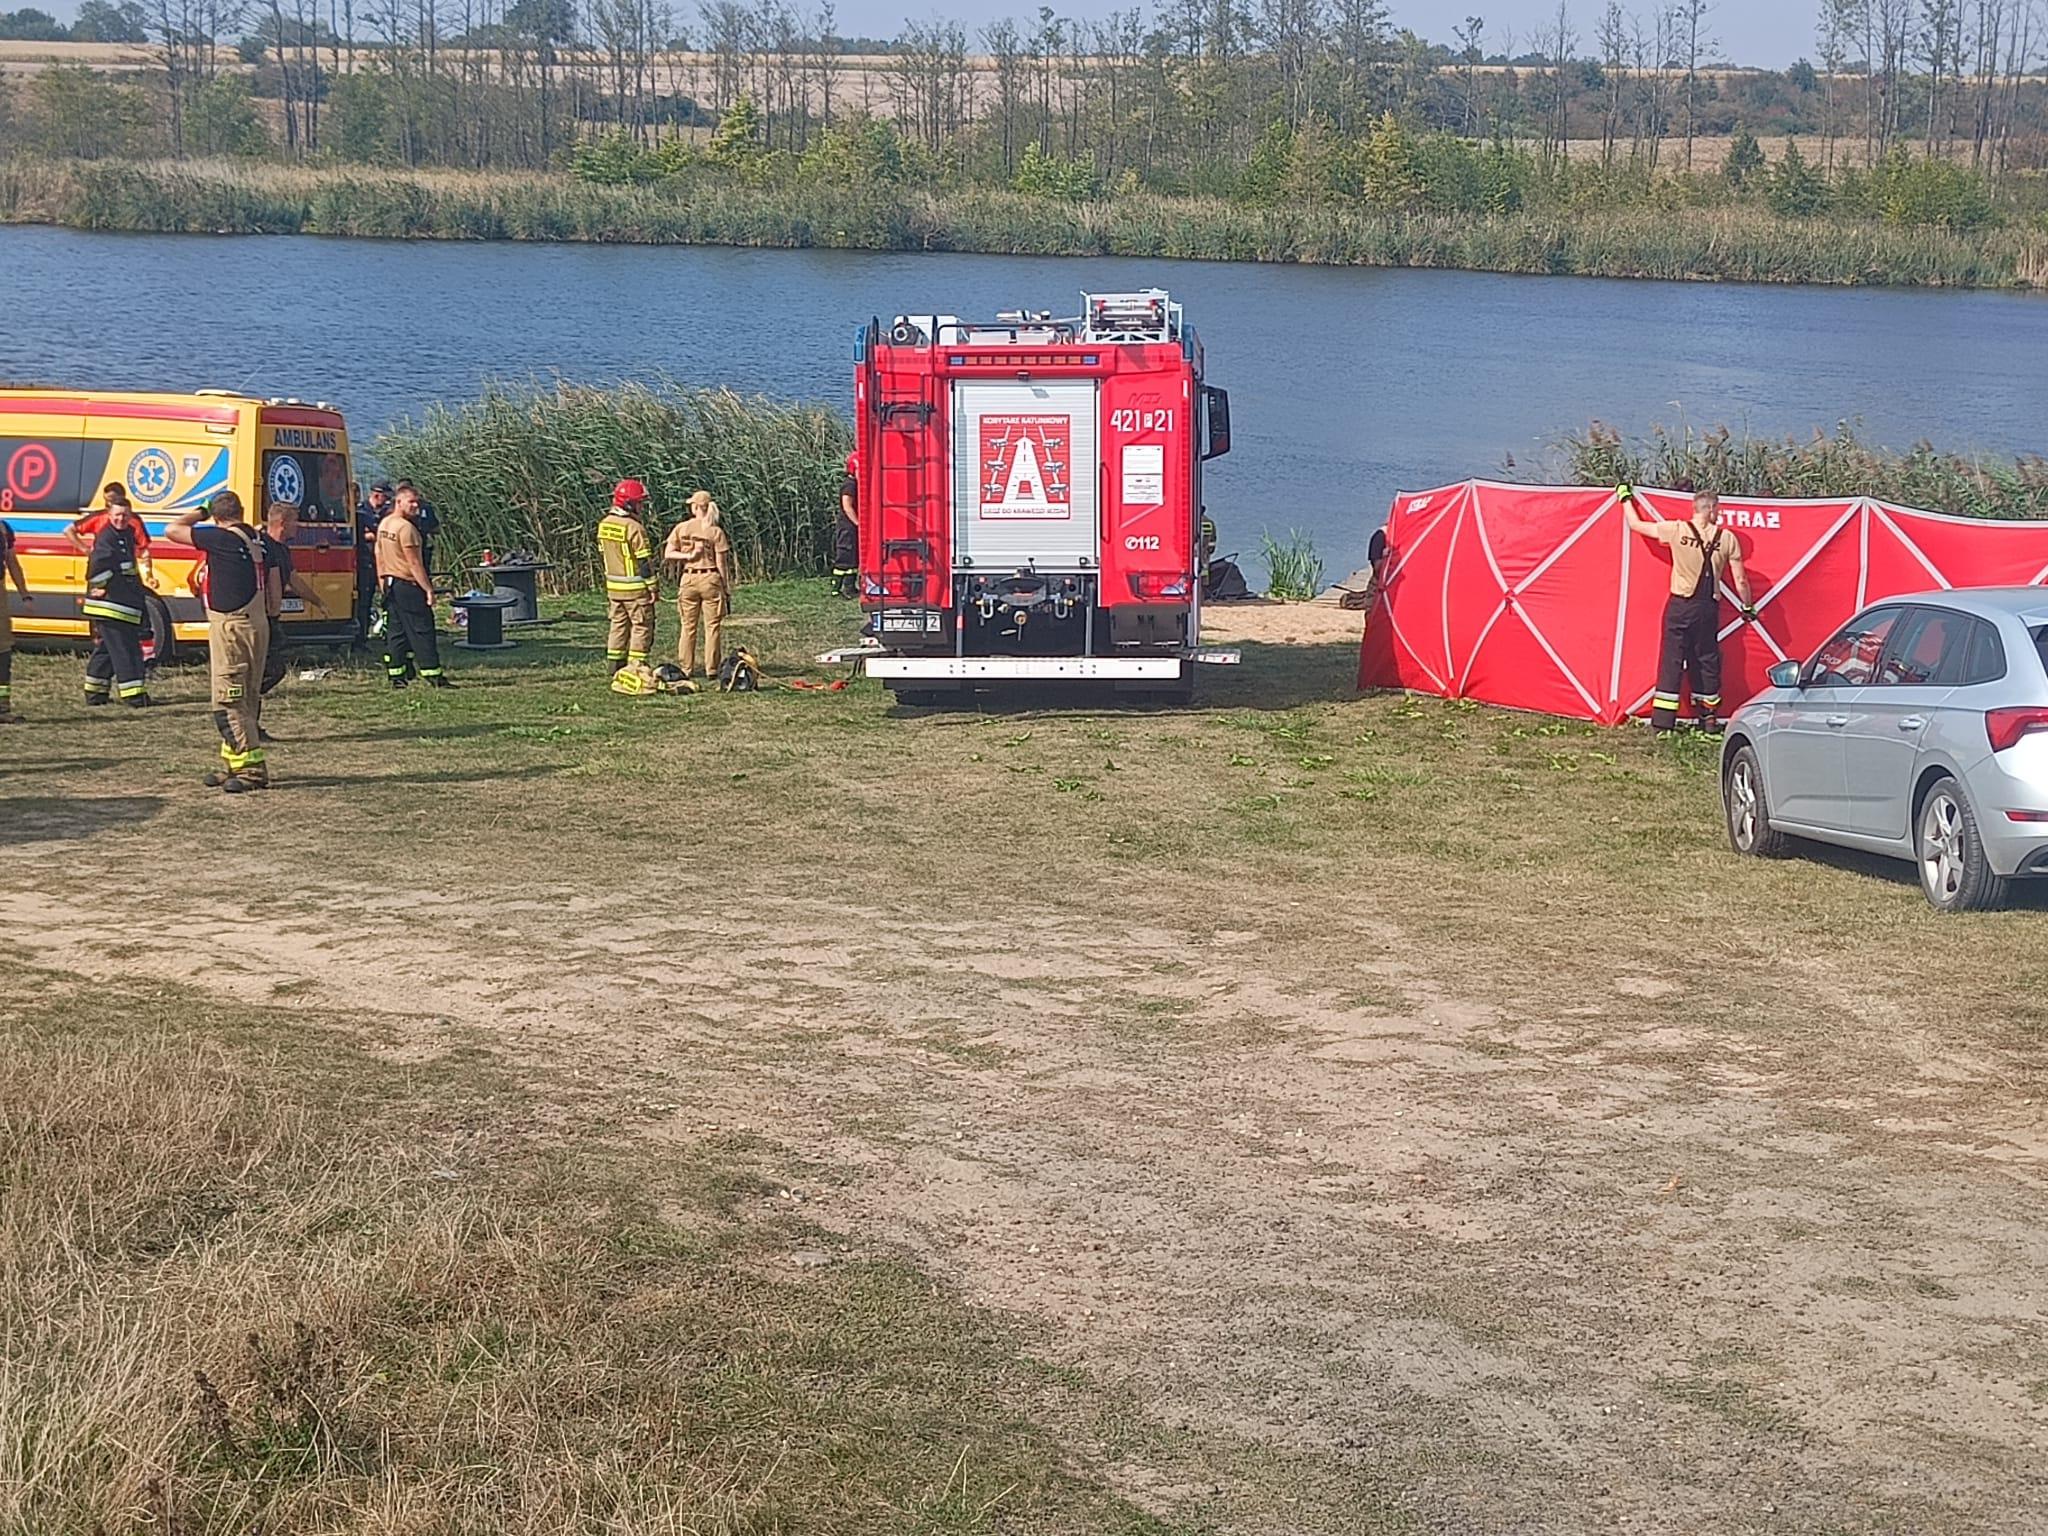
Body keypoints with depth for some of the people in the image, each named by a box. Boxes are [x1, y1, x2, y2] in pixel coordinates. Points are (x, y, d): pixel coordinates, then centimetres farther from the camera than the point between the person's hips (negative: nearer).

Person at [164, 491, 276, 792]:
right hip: (258, 624, 8)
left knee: (228, 701, -6)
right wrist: (271, 622, 23)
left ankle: (252, 767, -9)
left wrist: (199, 512, 9)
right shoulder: (262, 543, 11)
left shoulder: (219, 538, -11)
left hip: (230, 626, -8)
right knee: (246, 700, 14)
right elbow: (274, 591, 14)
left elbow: (171, 531, -4)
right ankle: (232, 764, 23)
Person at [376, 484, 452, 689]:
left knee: (396, 631, 11)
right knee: (422, 631, -6)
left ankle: (396, 676, 11)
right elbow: (414, 563, -19)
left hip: (390, 585, 9)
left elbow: (379, 555, 16)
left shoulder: (383, 524, 10)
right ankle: (434, 676, -7)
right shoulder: (406, 527, -17)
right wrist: (428, 589, -17)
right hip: (408, 585, -9)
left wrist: (382, 583, 23)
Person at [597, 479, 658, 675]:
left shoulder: (604, 524, 6)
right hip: (635, 587, -7)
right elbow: (644, 561, -17)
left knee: (619, 624, 15)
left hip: (613, 585, 7)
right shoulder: (634, 528, -19)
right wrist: (652, 586, -11)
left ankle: (616, 666, 17)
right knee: (641, 626, 1)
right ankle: (637, 667, 0)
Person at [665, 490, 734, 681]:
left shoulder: (681, 528, 1)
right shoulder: (716, 532, -5)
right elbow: (722, 564, -4)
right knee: (712, 626, 3)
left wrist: (687, 556, -4)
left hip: (689, 578, 2)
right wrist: (727, 589, 2)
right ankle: (711, 669, 3)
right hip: (711, 579, -2)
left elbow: (668, 554, -3)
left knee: (688, 626, 10)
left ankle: (686, 669, 11)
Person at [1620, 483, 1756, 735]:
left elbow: (1636, 524, 5)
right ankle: (1709, 718, 19)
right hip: (1708, 608, 1)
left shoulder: (1677, 530, -5)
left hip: (1680, 606, -1)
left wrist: (1625, 498, 22)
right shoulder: (1727, 538, -3)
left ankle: (1663, 722, -2)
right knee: (1707, 659, 13)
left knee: (1671, 660, 2)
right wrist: (1748, 606, 16)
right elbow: (1739, 579, 0)